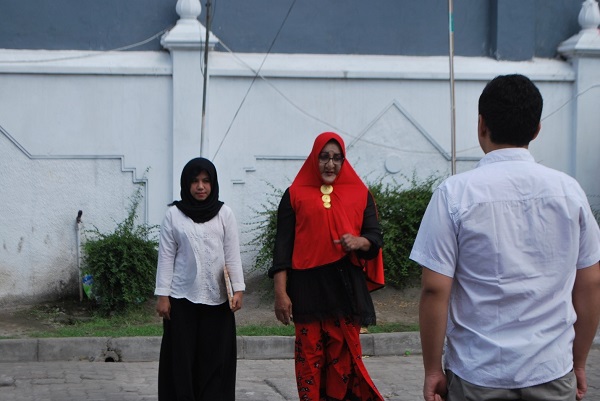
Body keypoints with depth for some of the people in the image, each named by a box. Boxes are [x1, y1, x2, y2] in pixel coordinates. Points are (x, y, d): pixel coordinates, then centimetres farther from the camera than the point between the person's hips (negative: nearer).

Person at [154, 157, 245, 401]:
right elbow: (166, 257, 2)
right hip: (182, 298, -1)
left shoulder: (224, 214, 5)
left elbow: (232, 254, 3)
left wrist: (238, 289, -6)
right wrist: (162, 295, -2)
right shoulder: (174, 214, 3)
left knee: (215, 358, 1)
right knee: (182, 356, 1)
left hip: (217, 298, 1)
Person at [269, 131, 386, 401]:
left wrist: (359, 242, -15)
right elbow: (282, 246, 4)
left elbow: (376, 237, 10)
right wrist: (280, 293, -4)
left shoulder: (359, 194, 12)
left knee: (344, 356, -3)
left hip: (346, 286, 1)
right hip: (307, 287, -1)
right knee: (310, 357, -2)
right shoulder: (295, 195, 8)